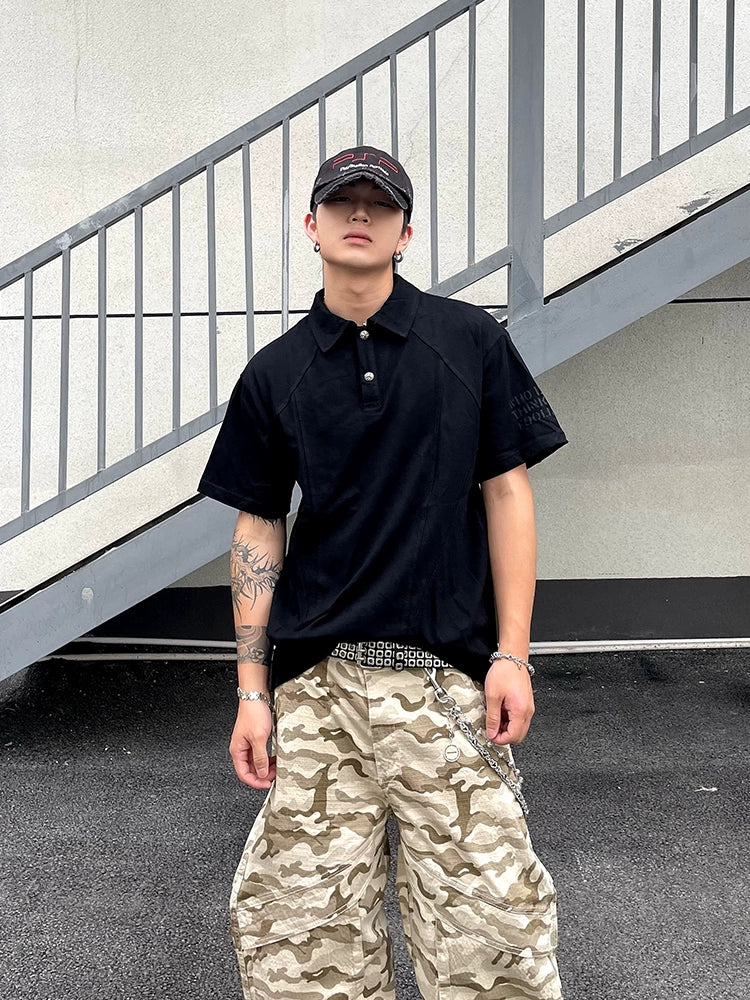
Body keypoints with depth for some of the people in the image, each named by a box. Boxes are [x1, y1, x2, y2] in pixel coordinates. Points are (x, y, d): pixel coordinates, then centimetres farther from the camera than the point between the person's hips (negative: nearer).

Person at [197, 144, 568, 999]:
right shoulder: (274, 374, 9)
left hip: (448, 672, -1)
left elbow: (507, 494, 4)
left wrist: (512, 654, -3)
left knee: (486, 925, -2)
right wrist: (251, 688, 4)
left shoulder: (472, 341, 4)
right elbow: (257, 528, 10)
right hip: (315, 678, 2)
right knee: (297, 930, 5)